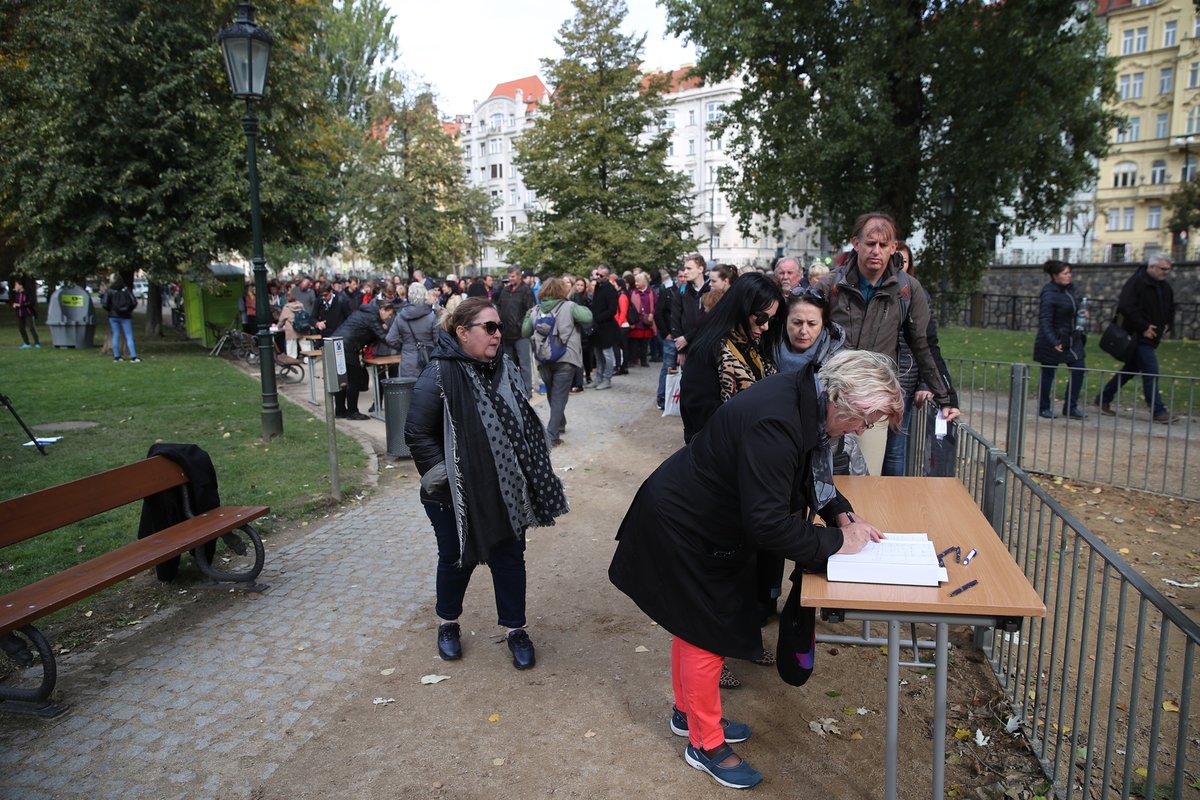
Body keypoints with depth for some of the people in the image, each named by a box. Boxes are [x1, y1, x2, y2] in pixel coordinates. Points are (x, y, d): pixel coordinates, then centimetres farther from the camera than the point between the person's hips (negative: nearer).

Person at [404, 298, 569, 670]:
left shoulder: (504, 368, 0)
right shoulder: (440, 375, -17)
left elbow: (523, 423, 10)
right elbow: (417, 434, -13)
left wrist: (531, 473, 7)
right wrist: (442, 475, -14)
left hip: (504, 492, 4)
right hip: (457, 496, -4)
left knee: (509, 557, 11)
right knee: (457, 559, 14)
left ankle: (515, 629, 28)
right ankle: (447, 623, 39)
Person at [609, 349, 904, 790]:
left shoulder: (805, 395, -6)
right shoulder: (775, 423, -35)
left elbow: (809, 471, 11)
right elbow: (768, 523, -34)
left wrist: (841, 514, -3)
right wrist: (836, 541, -22)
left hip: (694, 518, 10)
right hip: (681, 529, -9)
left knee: (695, 622, 24)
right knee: (707, 631, 6)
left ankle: (688, 711, 45)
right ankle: (705, 744, 27)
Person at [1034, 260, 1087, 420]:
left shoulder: (1070, 288, 7)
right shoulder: (1049, 294, -17)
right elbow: (1045, 321, -22)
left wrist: (1081, 312, 4)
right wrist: (1054, 342, -30)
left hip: (1071, 338, 8)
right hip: (1053, 340, -8)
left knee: (1078, 369, 3)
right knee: (1048, 373, 3)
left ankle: (1071, 408, 13)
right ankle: (1044, 408, 18)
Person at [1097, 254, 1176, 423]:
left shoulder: (1165, 287, 14)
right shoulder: (1136, 282, -13)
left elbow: (1170, 309, 29)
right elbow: (1126, 307, -22)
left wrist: (1168, 325, 12)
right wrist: (1144, 327, -20)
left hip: (1152, 338, 9)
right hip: (1139, 337, -9)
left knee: (1130, 369, 14)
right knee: (1151, 372, -10)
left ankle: (1103, 399, 23)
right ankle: (1158, 412, -6)